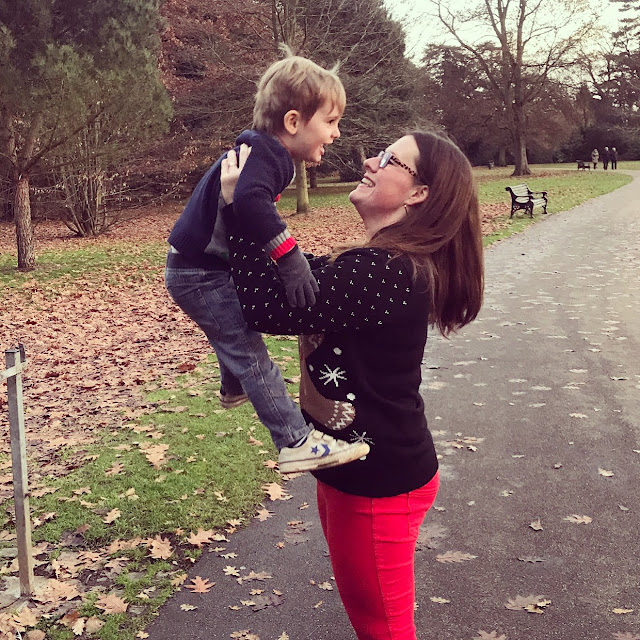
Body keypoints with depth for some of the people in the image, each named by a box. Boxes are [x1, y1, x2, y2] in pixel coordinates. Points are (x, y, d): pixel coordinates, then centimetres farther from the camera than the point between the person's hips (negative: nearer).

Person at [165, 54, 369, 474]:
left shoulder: (264, 153, 10)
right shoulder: (264, 152, -22)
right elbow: (251, 201, -42)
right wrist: (289, 256, -42)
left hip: (197, 270, 10)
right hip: (200, 275, -10)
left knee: (234, 337, 30)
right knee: (249, 352, -11)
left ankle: (234, 389, 56)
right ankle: (297, 442, -9)